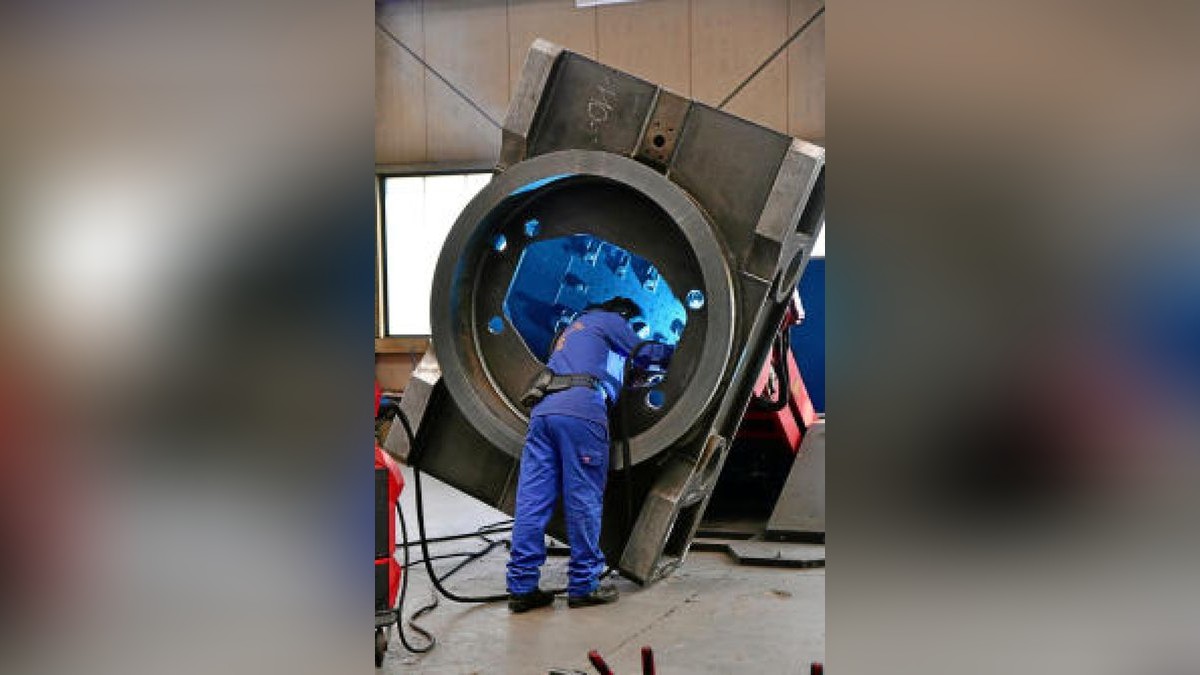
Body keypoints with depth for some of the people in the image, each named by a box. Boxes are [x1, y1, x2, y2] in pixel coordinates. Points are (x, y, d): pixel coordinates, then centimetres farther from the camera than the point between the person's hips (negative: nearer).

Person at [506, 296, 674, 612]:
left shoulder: (571, 329, 39)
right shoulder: (609, 320, 16)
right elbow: (644, 352, 21)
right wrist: (672, 351, 37)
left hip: (543, 410, 7)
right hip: (580, 411, -7)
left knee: (532, 499, 1)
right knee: (583, 500, -2)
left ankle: (522, 587, 2)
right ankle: (584, 585, 2)